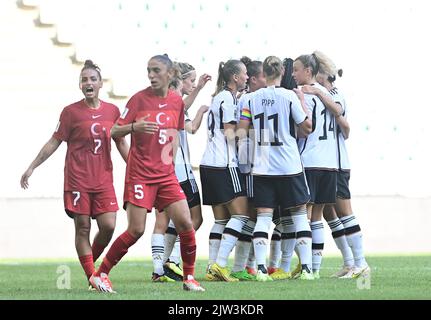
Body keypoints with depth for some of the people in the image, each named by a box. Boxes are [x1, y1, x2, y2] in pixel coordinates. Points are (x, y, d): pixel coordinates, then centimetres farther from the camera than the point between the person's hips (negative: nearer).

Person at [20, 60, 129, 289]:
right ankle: (92, 277, 2)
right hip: (77, 179, -3)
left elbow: (121, 143, 16)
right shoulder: (71, 112, -1)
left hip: (103, 179, 3)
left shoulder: (112, 111, 8)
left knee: (108, 226, -8)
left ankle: (91, 262, 17)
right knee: (83, 228, -3)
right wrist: (32, 167, 2)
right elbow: (54, 142, 4)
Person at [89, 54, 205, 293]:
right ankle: (100, 275, 3)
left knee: (185, 223, -6)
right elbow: (114, 131, -6)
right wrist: (133, 127, -25)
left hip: (166, 175, 4)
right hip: (140, 173, -4)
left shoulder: (176, 101, 6)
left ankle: (189, 277, 9)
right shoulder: (139, 99, -7)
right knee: (136, 230, -9)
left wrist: (169, 160, 12)